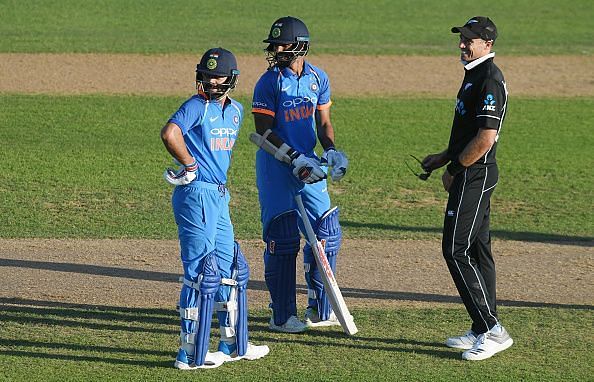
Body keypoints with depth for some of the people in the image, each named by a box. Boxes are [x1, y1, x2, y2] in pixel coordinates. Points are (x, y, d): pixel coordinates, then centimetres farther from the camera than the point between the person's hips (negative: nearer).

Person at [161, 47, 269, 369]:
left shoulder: (235, 110, 14)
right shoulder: (197, 106, -12)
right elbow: (170, 133, -28)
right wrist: (190, 166, -17)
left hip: (219, 196, 9)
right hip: (196, 195, -9)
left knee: (230, 268, 16)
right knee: (200, 272, -7)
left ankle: (232, 344, 27)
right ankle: (190, 352, -3)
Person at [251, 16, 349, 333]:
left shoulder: (318, 78, 5)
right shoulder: (270, 82, -11)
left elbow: (323, 121, 11)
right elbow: (264, 130, -13)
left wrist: (330, 151, -8)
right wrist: (296, 158, -22)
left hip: (308, 166, 6)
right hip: (275, 167, -6)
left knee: (328, 233, 7)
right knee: (283, 241, -4)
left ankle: (319, 310, 19)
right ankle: (282, 316, 5)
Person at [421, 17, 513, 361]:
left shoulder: (490, 80, -18)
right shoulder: (475, 75, 15)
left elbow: (485, 139, -24)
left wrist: (453, 170, -14)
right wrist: (445, 157, 19)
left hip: (475, 175, -11)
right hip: (475, 176, 11)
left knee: (457, 249, -11)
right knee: (476, 250, 13)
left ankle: (492, 330, -11)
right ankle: (484, 332, 18)